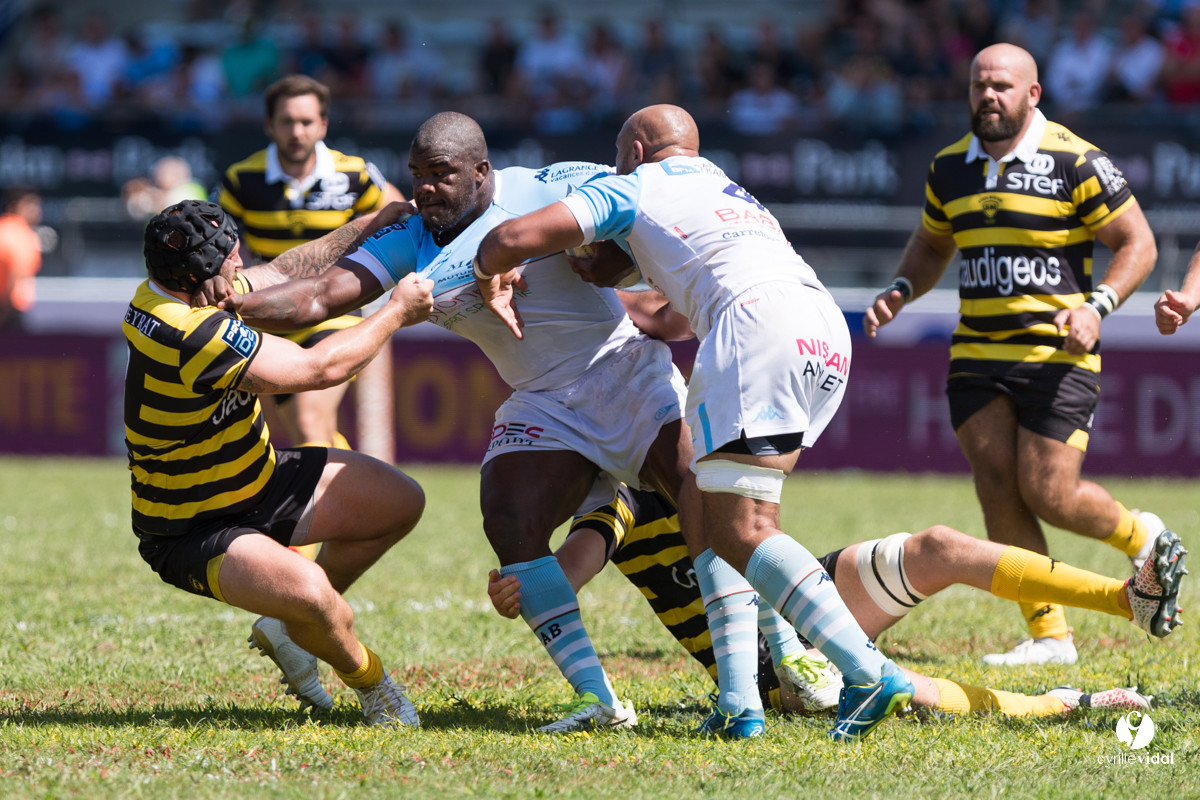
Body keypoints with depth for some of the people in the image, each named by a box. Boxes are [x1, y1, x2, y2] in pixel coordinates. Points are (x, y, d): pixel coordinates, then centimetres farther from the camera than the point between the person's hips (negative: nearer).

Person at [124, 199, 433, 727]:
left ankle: (286, 628, 25)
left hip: (256, 481, 10)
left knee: (400, 501, 10)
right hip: (192, 535, -10)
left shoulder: (163, 292, -8)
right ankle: (366, 680, -3)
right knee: (310, 590, -37)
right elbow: (323, 367, -28)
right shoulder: (196, 336, -36)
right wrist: (398, 311, -14)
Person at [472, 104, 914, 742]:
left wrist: (491, 278, 30)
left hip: (760, 321, -8)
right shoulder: (720, 185, 38)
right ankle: (739, 701, 4)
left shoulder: (630, 189, 15)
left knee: (739, 532, -10)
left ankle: (870, 673, -25)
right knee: (703, 508, 15)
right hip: (827, 334, 8)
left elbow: (506, 241, 6)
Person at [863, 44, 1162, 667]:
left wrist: (1097, 306, -19)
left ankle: (1140, 536, 21)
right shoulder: (950, 167, 10)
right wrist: (899, 292, 6)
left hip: (1057, 355, -5)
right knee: (997, 487, -6)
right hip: (976, 354, 5)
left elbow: (1137, 244, -5)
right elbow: (932, 246, 25)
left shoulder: (1076, 163, -8)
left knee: (1049, 495, -11)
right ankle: (1048, 635, 0)